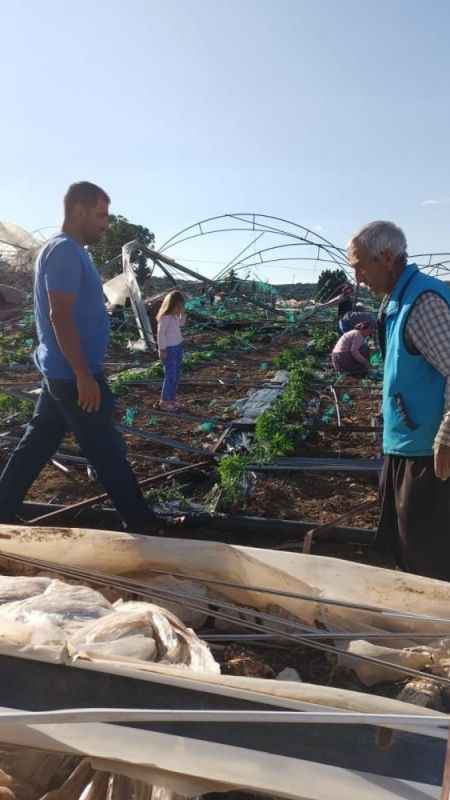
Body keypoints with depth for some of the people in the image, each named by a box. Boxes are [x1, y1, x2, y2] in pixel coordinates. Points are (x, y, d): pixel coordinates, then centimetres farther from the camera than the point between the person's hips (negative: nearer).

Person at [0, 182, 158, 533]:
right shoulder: (65, 251, -16)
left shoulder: (68, 251, 16)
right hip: (73, 373, -10)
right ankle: (141, 522, 13)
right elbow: (60, 317, -23)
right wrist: (84, 375, -24)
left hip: (61, 372, 10)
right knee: (107, 450, 0)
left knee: (37, 443, 15)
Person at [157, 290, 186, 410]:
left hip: (178, 346, 8)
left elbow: (181, 324, 19)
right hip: (169, 349, -8)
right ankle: (164, 401, 9)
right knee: (170, 375, -3)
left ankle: (172, 398, 22)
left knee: (177, 374, 12)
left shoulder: (175, 315, 4)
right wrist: (162, 350, -15)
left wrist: (182, 313, 2)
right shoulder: (165, 317, -20)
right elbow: (161, 334, -18)